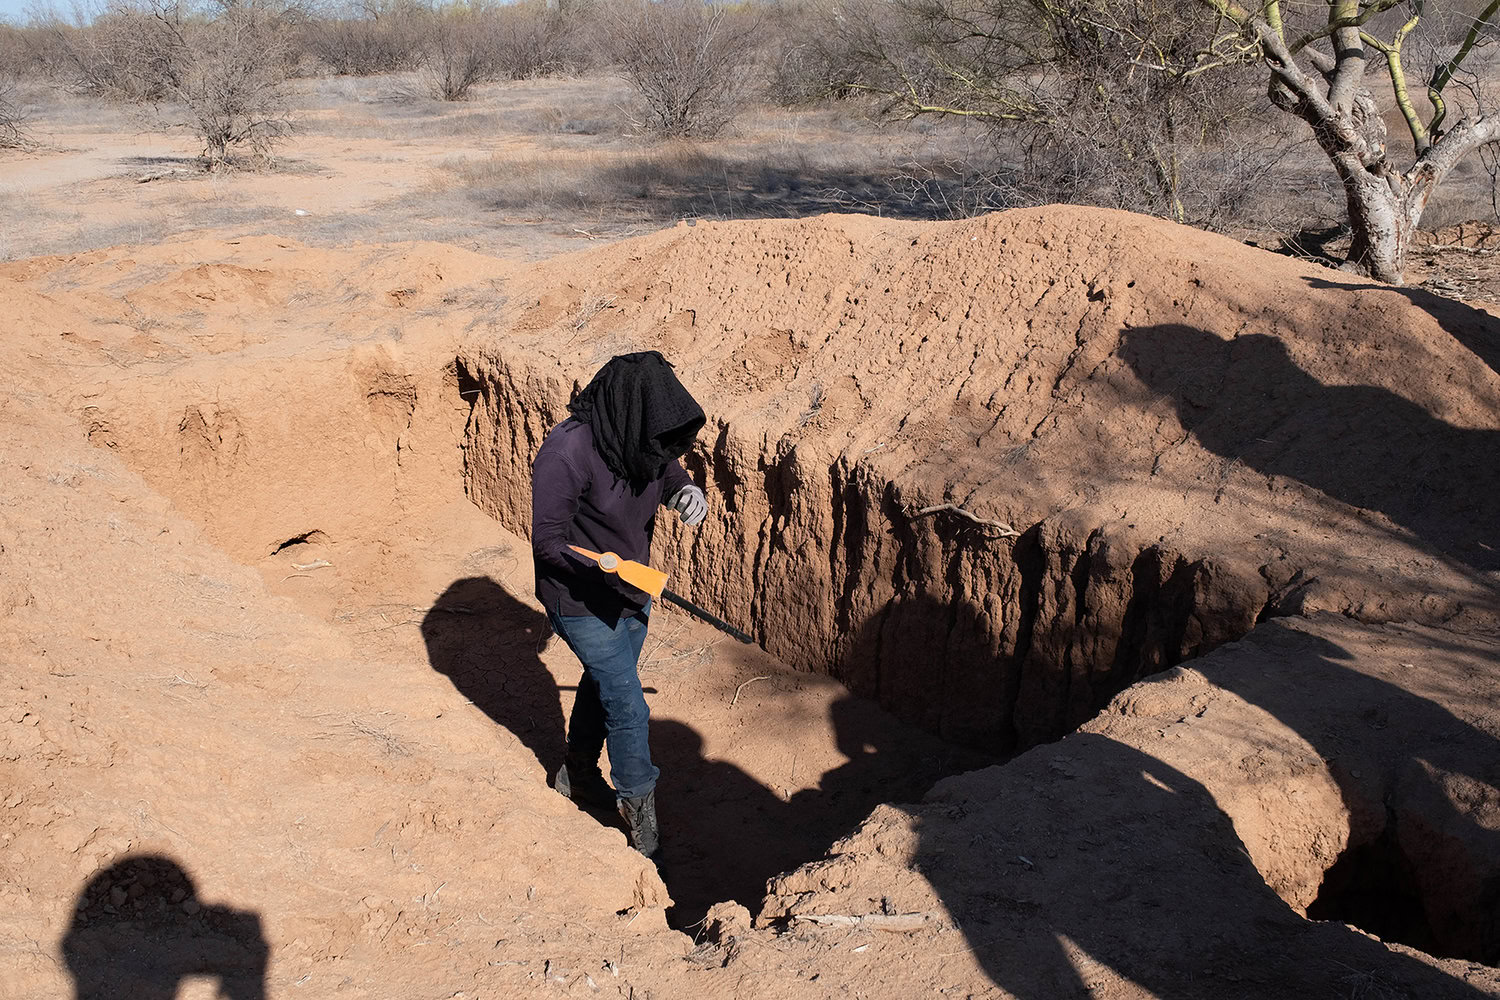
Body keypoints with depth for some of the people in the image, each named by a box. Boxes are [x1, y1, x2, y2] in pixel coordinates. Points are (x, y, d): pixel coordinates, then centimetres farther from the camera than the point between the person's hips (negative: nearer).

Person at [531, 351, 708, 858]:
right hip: (582, 602, -7)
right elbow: (548, 540, -24)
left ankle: (579, 774, 48)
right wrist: (600, 567, -38)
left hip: (632, 591, 7)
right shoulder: (566, 454, -31)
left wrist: (685, 492, -14)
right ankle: (637, 801, 21)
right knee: (628, 706, -2)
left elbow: (670, 471, 10)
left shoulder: (644, 441, -11)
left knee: (604, 685, 24)